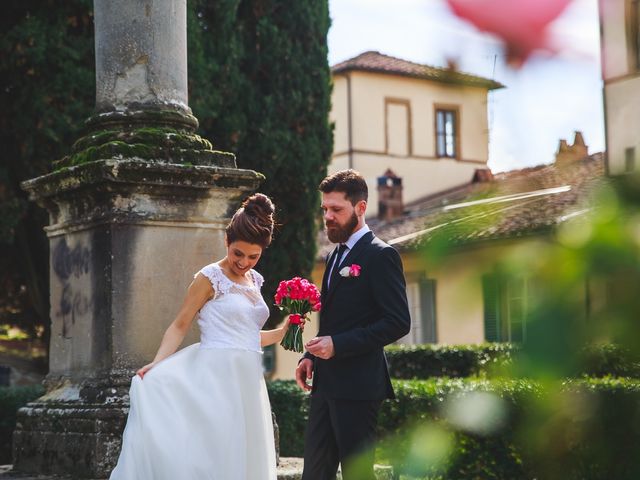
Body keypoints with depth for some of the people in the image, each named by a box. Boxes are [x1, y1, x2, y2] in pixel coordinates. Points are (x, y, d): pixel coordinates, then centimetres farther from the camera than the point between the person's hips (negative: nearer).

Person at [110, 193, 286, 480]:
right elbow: (179, 326, -6)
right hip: (217, 379, -7)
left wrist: (284, 330, 11)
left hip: (248, 384, 7)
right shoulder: (210, 277, -4)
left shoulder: (254, 281, 15)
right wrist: (156, 365, -18)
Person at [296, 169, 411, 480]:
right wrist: (311, 356, 8)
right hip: (327, 384, 9)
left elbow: (398, 323, -15)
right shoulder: (336, 256, 19)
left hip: (357, 385, -9)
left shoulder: (380, 255, -9)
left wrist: (338, 345, -19)